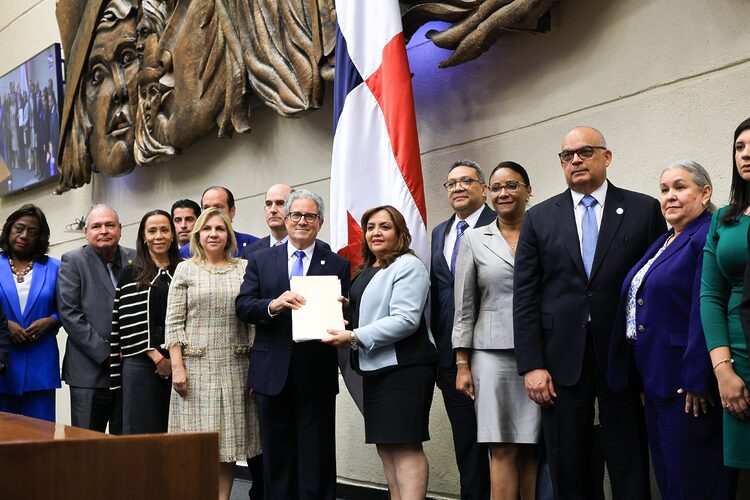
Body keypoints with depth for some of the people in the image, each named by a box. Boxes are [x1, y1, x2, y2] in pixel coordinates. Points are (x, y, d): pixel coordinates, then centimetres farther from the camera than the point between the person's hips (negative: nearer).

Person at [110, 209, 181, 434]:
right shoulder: (130, 274, 4)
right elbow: (129, 322, -3)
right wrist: (157, 358, -10)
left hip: (177, 363, 3)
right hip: (141, 363, -2)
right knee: (141, 431, -2)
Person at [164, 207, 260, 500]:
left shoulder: (244, 269, 8)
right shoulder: (186, 270, 5)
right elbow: (174, 322, 1)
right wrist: (177, 366, -8)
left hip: (234, 366, 2)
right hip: (196, 366, -1)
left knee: (229, 440, 4)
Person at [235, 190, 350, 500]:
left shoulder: (337, 265, 5)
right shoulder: (260, 260, 9)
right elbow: (242, 307, 1)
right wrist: (273, 305, -18)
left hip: (317, 374, -1)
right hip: (273, 371, 2)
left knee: (317, 458, 3)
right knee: (276, 455, 10)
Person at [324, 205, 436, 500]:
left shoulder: (408, 266, -8)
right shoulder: (367, 272, 20)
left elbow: (405, 319, -18)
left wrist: (354, 337, -21)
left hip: (403, 366, -9)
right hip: (376, 368, 9)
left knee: (404, 446, -10)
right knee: (385, 447, 9)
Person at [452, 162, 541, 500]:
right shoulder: (474, 240, 8)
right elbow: (464, 307, 7)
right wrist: (462, 364, 2)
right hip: (492, 354, 0)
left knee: (533, 449, 1)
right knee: (503, 450, -3)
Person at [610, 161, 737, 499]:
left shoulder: (709, 237, -11)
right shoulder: (662, 244, 19)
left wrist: (697, 380, -23)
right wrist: (643, 381, 17)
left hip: (687, 386, -9)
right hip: (655, 384, 10)